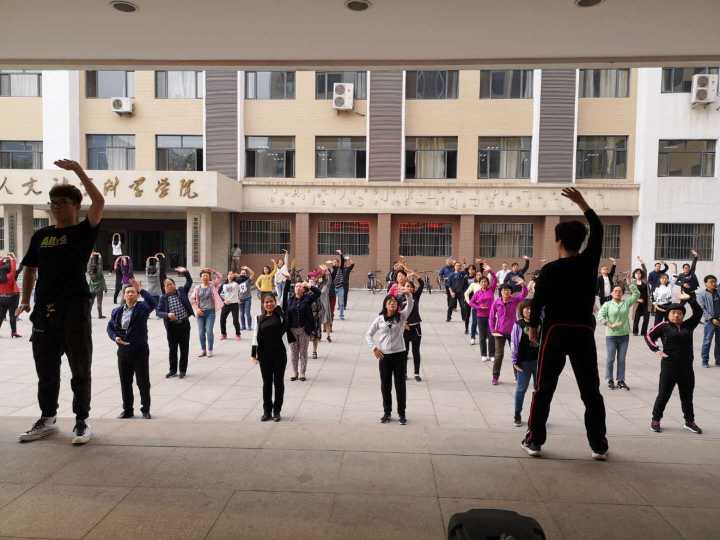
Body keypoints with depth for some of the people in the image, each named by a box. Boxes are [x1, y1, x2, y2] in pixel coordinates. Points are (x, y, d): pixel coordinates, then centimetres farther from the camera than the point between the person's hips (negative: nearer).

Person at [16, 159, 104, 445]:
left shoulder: (84, 232, -1)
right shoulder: (41, 235, 13)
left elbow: (99, 201, -16)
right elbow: (30, 268, 18)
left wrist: (78, 170, -14)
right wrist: (24, 300, 10)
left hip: (75, 309, -5)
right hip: (45, 311, 5)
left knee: (80, 370, 2)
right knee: (46, 370, 14)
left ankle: (82, 421, 14)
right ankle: (47, 419, 29)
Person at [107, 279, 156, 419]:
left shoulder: (142, 307, -5)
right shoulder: (117, 311, 8)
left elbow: (152, 303, -26)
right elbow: (110, 327, 12)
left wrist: (141, 290, -22)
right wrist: (115, 337, -6)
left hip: (140, 351, -4)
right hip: (123, 351, 4)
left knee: (143, 382, 4)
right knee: (125, 382, 13)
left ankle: (145, 410, 17)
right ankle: (127, 409, 27)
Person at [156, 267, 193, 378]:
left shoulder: (182, 291, 3)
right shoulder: (163, 298, 1)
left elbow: (189, 281, 7)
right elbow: (158, 311, -4)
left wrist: (185, 272, -8)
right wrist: (167, 315, -22)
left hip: (184, 324, 0)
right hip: (171, 326, 0)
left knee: (184, 348, 6)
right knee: (172, 349, 9)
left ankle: (183, 370, 18)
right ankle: (173, 370, 22)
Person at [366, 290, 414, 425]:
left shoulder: (401, 316, 0)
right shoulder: (379, 319, 0)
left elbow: (410, 305, -14)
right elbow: (368, 334, 5)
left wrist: (407, 294, -32)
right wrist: (374, 348, -6)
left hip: (400, 354, 0)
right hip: (384, 356, 1)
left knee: (400, 385, 6)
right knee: (385, 386, 10)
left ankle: (402, 413, 19)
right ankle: (387, 412, 26)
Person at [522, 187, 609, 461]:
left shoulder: (550, 269, -8)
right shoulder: (589, 262, 2)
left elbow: (538, 300, -4)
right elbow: (597, 230, 16)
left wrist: (532, 326, 11)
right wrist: (581, 202, 21)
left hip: (556, 330, -3)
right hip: (584, 331, 3)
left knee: (544, 388, 6)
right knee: (591, 389, 11)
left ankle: (534, 441, 10)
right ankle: (599, 445, 16)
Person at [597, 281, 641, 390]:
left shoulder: (627, 302, 6)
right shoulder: (607, 304, -2)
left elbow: (637, 294, -1)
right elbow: (600, 317, -9)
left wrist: (630, 282, -7)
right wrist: (610, 325, -18)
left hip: (624, 335, 2)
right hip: (611, 336, -2)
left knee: (621, 359, 9)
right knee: (610, 358, 4)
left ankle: (621, 380, 17)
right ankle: (610, 380, 15)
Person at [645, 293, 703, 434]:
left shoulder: (688, 325, 6)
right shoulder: (664, 326, -4)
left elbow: (698, 313, 2)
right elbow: (649, 336, 0)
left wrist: (690, 299, -6)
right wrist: (656, 350, -11)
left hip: (686, 368, 4)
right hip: (669, 367, -4)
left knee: (687, 396, 16)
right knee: (663, 395, 5)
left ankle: (689, 421, 31)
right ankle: (655, 420, 17)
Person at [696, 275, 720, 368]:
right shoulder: (702, 294, -4)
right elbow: (702, 309, -7)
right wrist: (712, 319, -13)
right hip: (709, 321, -4)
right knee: (707, 341, -2)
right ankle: (705, 361, 6)